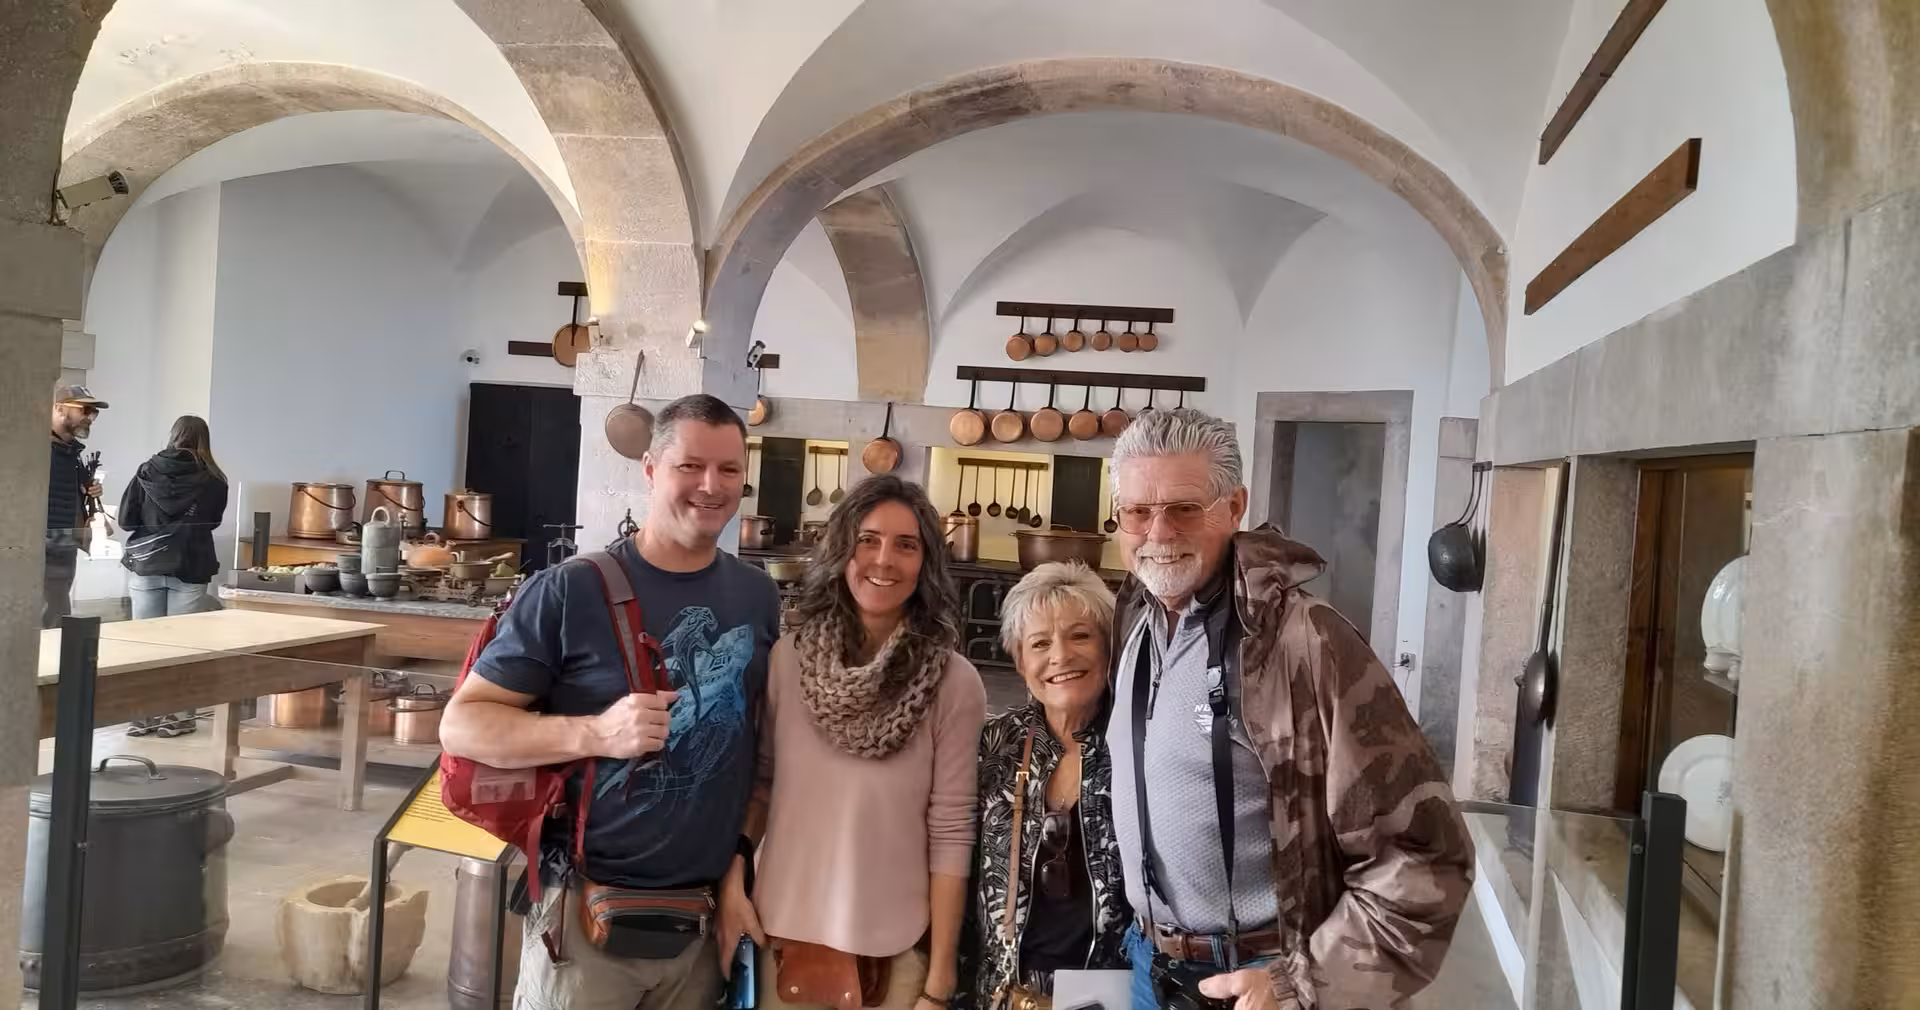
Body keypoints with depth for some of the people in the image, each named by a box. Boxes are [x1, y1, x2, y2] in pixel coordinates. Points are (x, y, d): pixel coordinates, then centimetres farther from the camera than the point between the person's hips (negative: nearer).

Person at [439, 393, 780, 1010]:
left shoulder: (760, 597, 2)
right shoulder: (570, 591, -11)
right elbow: (461, 725, -11)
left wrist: (743, 856, 4)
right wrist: (596, 734, -25)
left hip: (706, 915, 4)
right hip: (587, 911, -4)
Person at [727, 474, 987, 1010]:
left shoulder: (954, 682, -11)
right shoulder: (787, 658, -4)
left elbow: (950, 833, -9)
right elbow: (759, 780, 8)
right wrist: (734, 878, -3)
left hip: (895, 945, -2)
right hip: (786, 931, 2)